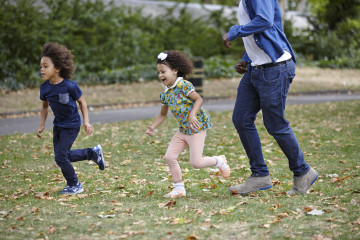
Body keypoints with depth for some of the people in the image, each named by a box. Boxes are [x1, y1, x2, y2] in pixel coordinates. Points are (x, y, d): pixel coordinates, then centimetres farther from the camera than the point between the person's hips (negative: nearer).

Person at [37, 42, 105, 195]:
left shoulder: (69, 86, -22)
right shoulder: (45, 88, -6)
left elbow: (82, 102, -8)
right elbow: (45, 106, 10)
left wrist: (86, 122, -13)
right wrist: (42, 125, 3)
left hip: (71, 125, -7)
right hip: (58, 125, 7)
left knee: (60, 156, -9)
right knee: (62, 156, 11)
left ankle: (74, 185, 12)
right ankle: (93, 153, 32)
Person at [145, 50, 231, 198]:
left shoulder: (183, 85, -15)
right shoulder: (165, 94, 8)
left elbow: (199, 99, -18)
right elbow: (162, 115, 16)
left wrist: (192, 114, -32)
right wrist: (153, 127, 2)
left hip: (196, 128, -8)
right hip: (182, 130, 8)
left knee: (196, 163, -10)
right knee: (169, 157, -2)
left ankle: (219, 161, 20)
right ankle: (179, 188, 12)